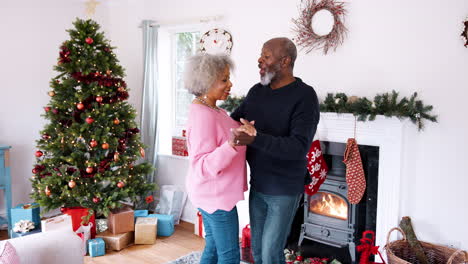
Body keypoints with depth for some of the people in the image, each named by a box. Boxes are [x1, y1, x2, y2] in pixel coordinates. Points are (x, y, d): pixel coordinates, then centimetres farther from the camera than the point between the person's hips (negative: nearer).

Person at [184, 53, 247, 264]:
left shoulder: (210, 110, 7)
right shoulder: (203, 115, -24)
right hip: (216, 195, -10)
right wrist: (232, 145, -41)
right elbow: (203, 166, -29)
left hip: (212, 193, 10)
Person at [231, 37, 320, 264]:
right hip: (257, 186, 6)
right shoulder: (256, 91, 4)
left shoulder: (304, 96, -16)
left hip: (284, 190, -6)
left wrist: (255, 139, -35)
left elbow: (298, 147, -26)